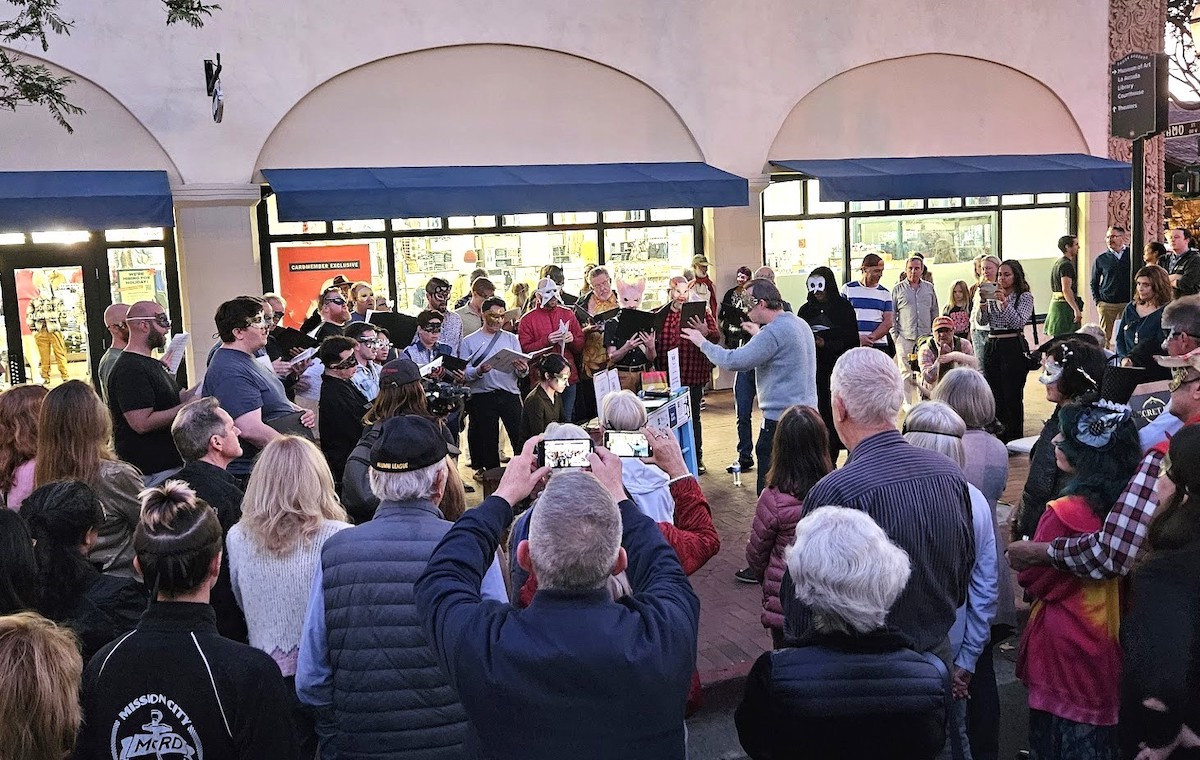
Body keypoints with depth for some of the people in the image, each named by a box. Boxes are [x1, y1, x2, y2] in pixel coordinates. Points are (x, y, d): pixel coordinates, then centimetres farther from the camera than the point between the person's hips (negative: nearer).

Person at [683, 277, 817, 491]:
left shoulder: (774, 331, -19)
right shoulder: (800, 323, 11)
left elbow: (734, 361, -23)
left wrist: (703, 343, -12)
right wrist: (759, 334, 21)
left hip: (780, 419, -10)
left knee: (770, 491, -5)